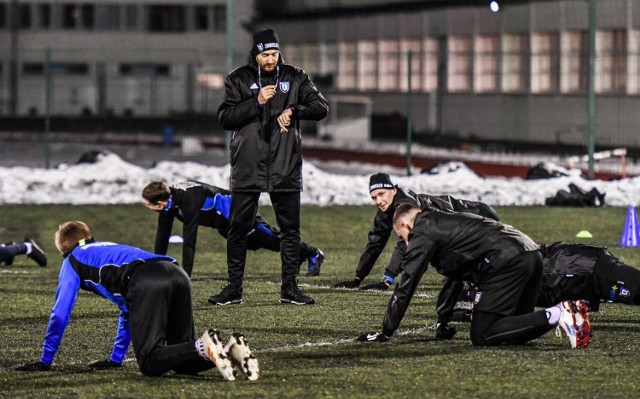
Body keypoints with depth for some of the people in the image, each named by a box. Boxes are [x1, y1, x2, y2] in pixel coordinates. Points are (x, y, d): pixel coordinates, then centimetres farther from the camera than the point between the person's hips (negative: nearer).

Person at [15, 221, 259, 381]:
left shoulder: (73, 260, 27)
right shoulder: (108, 249, 46)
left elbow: (60, 313, 22)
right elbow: (128, 310, 52)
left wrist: (45, 361, 30)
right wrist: (116, 358, 57)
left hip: (146, 283, -7)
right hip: (177, 275, 7)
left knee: (150, 361, -11)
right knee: (181, 359, 9)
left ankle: (203, 348, -37)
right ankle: (230, 348, -19)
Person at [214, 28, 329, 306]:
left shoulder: (294, 77, 7)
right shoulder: (238, 79, 3)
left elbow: (321, 107, 4)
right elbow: (225, 117, -5)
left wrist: (293, 110, -13)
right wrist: (257, 102, -16)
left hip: (285, 168, 1)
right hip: (247, 167, -1)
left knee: (290, 228, 5)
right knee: (238, 228, 1)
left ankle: (289, 287, 13)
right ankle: (234, 288, 9)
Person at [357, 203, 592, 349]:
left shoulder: (422, 235, 6)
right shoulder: (445, 223, 34)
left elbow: (405, 287, 4)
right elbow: (455, 277, 43)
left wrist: (386, 332, 9)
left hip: (507, 263, -9)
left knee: (481, 336, -8)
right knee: (513, 331, 17)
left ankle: (557, 315, -20)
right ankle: (571, 311, -3)